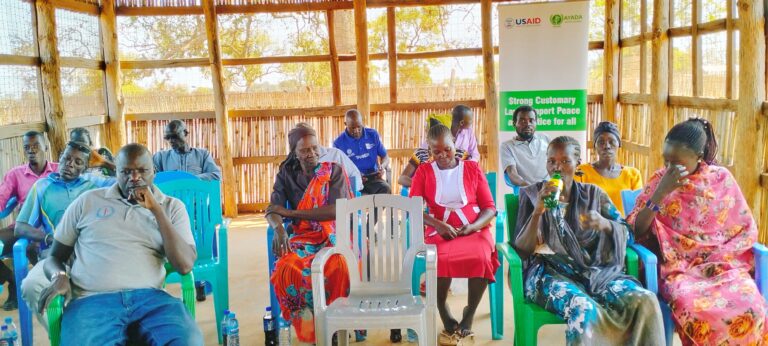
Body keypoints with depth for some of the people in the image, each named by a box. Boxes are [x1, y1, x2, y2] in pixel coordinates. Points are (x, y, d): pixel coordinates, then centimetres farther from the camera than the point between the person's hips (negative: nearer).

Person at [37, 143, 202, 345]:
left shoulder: (172, 206, 13)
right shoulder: (87, 201, 16)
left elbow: (184, 265, 0)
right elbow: (54, 256, 23)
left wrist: (156, 209, -2)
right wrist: (59, 276, -2)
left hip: (150, 297, 0)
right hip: (92, 299, 0)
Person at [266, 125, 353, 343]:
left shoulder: (334, 171, 2)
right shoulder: (286, 175, 9)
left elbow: (336, 211, -12)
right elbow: (272, 211, -2)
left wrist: (290, 212, -11)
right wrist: (279, 229, -28)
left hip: (332, 237, -2)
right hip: (301, 239, 2)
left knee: (339, 267, -36)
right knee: (286, 270, -32)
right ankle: (306, 327, -12)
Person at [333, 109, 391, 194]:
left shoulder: (373, 134, 8)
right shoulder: (339, 143, 0)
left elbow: (385, 156, 16)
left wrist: (382, 167, -8)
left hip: (372, 177, 2)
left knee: (386, 189, -31)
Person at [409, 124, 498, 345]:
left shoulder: (473, 168, 11)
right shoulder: (423, 172, 10)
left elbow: (490, 208, 9)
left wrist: (472, 227, -11)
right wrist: (438, 225, -16)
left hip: (474, 230, 1)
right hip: (440, 232, 0)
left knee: (481, 258, -34)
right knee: (441, 260, -35)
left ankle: (469, 316, -9)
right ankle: (447, 320, -11)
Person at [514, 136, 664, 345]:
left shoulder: (594, 194, 16)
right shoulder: (531, 194, 8)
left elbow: (625, 234, 7)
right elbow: (522, 249, -1)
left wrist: (604, 224, -15)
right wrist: (537, 211, -16)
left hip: (594, 268, 3)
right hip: (550, 270, -3)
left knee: (644, 301, -26)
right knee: (583, 310, -37)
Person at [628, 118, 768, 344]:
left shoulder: (721, 178, 4)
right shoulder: (659, 180, 1)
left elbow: (747, 229, 8)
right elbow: (636, 231, -7)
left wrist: (722, 258, -9)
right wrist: (661, 192, -18)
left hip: (724, 264, 2)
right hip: (678, 267, -1)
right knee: (695, 311, -34)